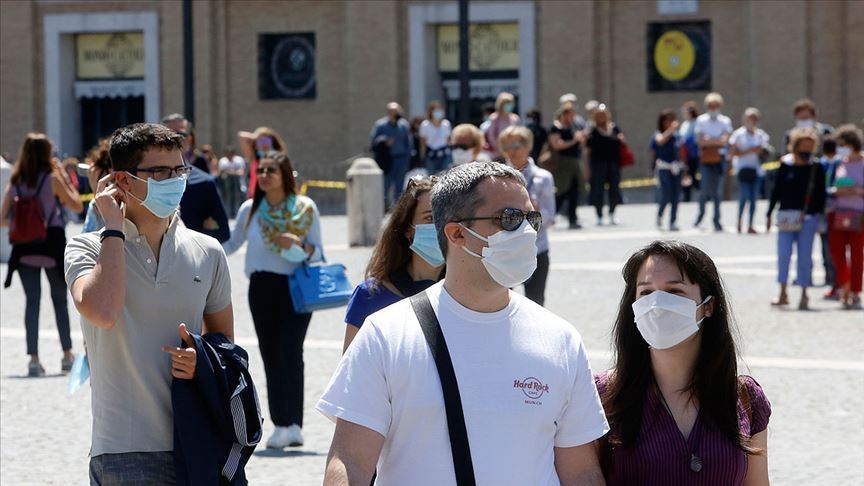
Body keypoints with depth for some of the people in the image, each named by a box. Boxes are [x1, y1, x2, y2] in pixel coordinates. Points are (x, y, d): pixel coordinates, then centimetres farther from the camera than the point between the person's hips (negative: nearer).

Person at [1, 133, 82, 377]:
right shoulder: (52, 178, -6)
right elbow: (77, 206, -2)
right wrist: (65, 177, 4)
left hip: (24, 248, 2)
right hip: (52, 245, -2)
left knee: (32, 301, 4)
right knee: (60, 299, 10)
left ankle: (34, 359, -3)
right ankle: (67, 355, 16)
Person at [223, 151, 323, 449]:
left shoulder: (306, 208, 2)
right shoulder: (250, 209, 8)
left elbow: (318, 253, 3)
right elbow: (232, 243, 17)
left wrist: (299, 245, -16)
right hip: (262, 287, 3)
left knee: (290, 352, -12)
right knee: (270, 355, 2)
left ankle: (290, 424, -12)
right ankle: (284, 424, 7)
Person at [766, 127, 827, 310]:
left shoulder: (816, 169, 2)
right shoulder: (785, 167, 4)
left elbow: (821, 194, 5)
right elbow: (777, 191, 8)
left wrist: (820, 214, -2)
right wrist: (770, 214, 7)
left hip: (808, 216, -1)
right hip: (786, 215, 1)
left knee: (805, 255, 0)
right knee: (783, 254, 0)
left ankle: (804, 295, 10)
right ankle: (783, 294, 9)